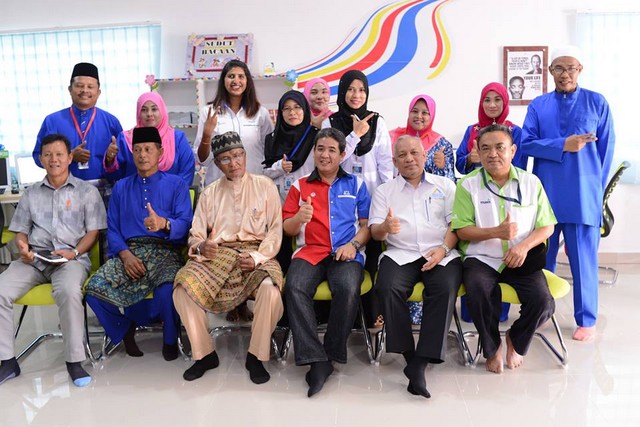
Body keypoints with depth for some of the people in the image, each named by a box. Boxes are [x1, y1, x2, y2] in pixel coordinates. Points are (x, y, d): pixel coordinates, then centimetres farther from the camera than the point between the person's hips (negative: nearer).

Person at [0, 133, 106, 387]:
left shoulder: (87, 191, 10)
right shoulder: (31, 194, 21)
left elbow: (93, 232, 4)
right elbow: (21, 230, 19)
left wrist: (74, 253, -14)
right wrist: (22, 247, -4)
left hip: (72, 258, -4)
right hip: (34, 258, 4)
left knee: (69, 291, -36)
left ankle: (74, 360, -22)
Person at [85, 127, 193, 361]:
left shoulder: (176, 184, 11)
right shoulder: (120, 188, 21)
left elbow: (185, 224, -3)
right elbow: (112, 229, 11)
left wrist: (164, 224, -26)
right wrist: (125, 254, -10)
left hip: (165, 251, -3)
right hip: (129, 252, 3)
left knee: (167, 290, -35)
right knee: (94, 289, -25)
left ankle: (169, 339, -3)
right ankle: (127, 329, 3)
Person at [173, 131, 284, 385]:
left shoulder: (265, 186, 9)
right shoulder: (209, 193, 16)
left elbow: (275, 230, 3)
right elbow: (195, 236, 9)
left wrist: (257, 257, -14)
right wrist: (202, 247, -16)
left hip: (256, 253, -2)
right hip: (217, 254, 2)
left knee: (270, 289, -34)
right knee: (183, 288, -26)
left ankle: (256, 356, -10)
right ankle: (204, 354, -4)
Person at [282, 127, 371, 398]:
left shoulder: (355, 184, 19)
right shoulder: (300, 186, 19)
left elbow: (367, 224, 12)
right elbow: (287, 229, 14)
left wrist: (354, 244, -8)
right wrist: (298, 218, -10)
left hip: (346, 253, -1)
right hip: (309, 251, 1)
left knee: (348, 289, -33)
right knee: (295, 287, -32)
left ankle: (332, 353, -13)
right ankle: (316, 359, -26)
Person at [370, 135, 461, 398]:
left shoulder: (445, 186, 18)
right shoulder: (384, 191, 18)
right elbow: (375, 232, 9)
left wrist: (444, 248, -11)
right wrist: (386, 227, -16)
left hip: (441, 253, 0)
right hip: (400, 254, 0)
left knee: (445, 288, -32)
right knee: (387, 288, -31)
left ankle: (420, 364, -26)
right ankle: (409, 355, -17)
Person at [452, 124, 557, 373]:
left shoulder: (531, 182, 6)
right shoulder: (468, 184, 1)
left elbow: (547, 226, 7)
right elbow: (462, 230, -4)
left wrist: (524, 246, -13)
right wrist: (496, 232, -20)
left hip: (522, 260, 2)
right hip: (482, 258, -1)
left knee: (543, 301, -23)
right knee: (479, 293, -33)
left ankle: (516, 340, 13)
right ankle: (492, 348, 0)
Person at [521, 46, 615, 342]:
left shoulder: (597, 102, 4)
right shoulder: (538, 105, 8)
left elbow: (606, 148, 6)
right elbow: (527, 143, -2)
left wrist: (596, 187, 4)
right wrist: (564, 145, -14)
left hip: (583, 195, -1)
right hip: (546, 194, 2)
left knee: (584, 259, 3)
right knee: (542, 257, 10)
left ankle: (587, 320, 15)